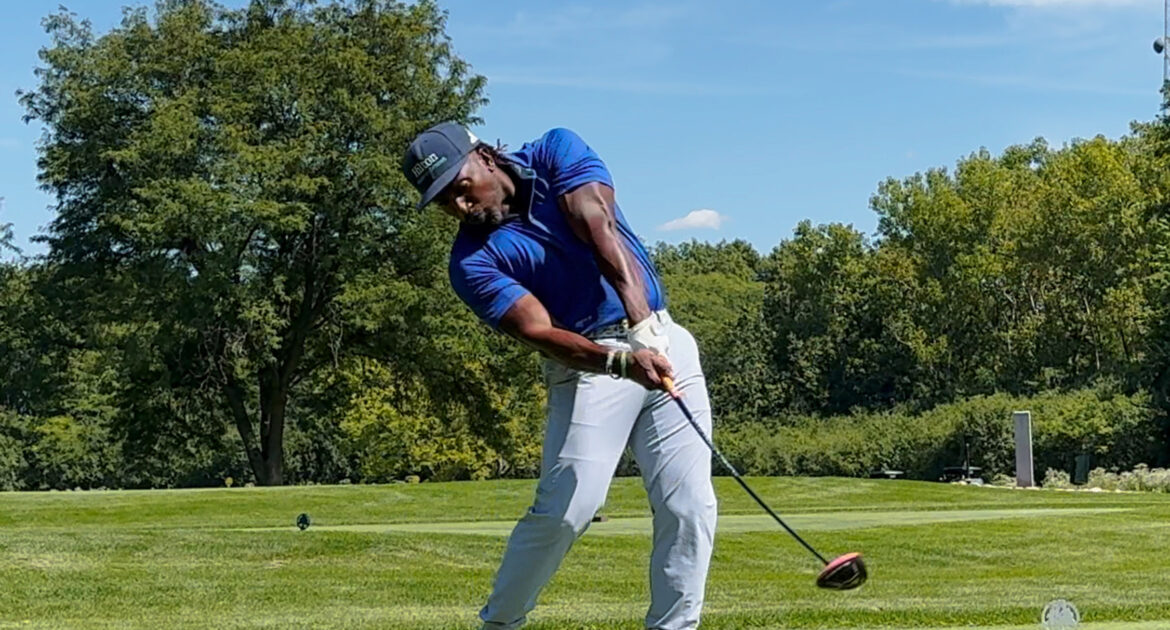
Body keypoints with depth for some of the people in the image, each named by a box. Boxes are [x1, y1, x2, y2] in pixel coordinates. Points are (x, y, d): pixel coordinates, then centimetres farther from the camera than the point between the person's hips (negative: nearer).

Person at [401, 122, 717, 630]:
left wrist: (642, 325, -29)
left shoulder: (557, 152, 0)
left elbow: (602, 231, -15)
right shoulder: (473, 261, -6)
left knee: (689, 508, -6)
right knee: (565, 509, -13)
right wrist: (621, 360, -35)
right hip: (589, 364, -2)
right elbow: (539, 332, -18)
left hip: (664, 343, 3)